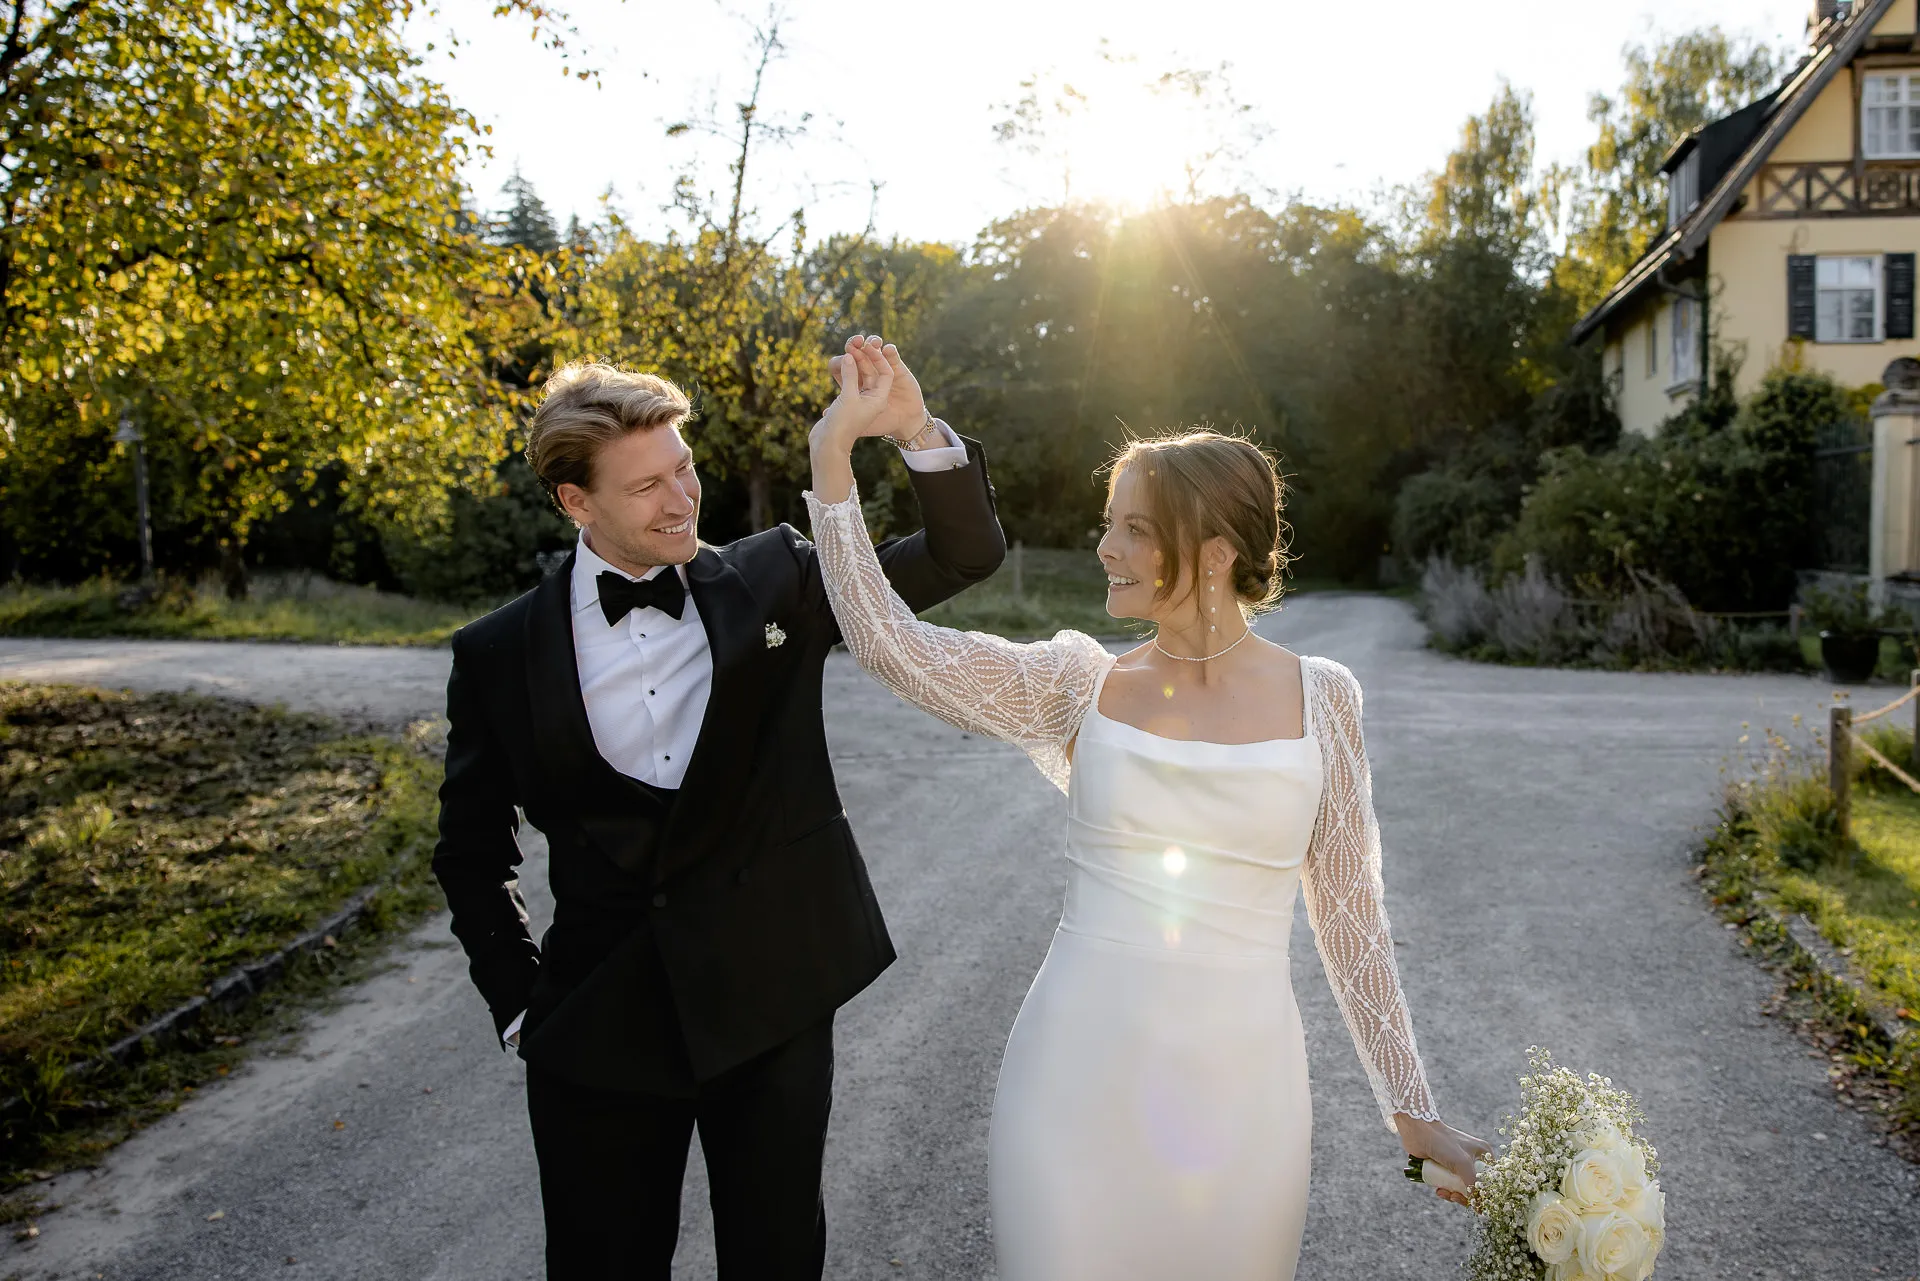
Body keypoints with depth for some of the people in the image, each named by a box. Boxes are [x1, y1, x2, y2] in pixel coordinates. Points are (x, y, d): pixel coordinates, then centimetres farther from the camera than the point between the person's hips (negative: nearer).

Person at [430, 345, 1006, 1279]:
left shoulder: (775, 582, -3)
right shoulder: (500, 655, -3)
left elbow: (964, 556, -6)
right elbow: (472, 853, 7)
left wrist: (918, 432, -22)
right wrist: (520, 1006, 1)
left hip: (775, 1001, 0)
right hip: (602, 1022, 0)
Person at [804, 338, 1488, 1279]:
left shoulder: (1319, 698, -2)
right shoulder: (1083, 686, -2)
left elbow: (1347, 915, 4)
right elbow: (887, 639, -11)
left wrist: (1413, 1112, 6)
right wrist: (834, 449, -13)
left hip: (1238, 1085, 0)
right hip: (1079, 1070, 0)